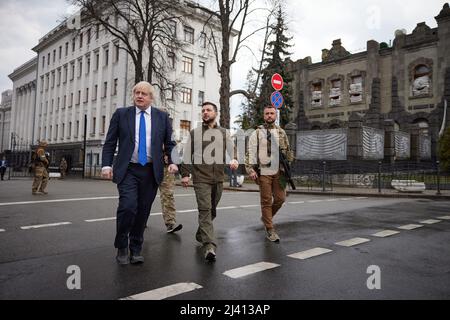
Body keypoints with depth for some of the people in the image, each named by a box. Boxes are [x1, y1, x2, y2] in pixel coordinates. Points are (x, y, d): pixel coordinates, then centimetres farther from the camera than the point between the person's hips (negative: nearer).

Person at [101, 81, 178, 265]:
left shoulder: (162, 117, 8)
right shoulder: (121, 114, 6)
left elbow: (169, 143, 10)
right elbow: (110, 142, 4)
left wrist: (172, 161, -6)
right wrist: (106, 164, -7)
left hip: (151, 171, 2)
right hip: (128, 170, -1)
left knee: (143, 211, 6)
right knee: (128, 206, -16)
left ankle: (136, 249, 23)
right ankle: (121, 247, 8)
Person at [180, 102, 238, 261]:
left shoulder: (223, 133, 14)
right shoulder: (194, 133, 9)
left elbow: (231, 150, 14)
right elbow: (187, 154, 8)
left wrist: (234, 161, -8)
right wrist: (185, 174, 1)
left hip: (218, 178, 3)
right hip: (201, 178, -3)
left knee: (211, 211, 12)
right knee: (205, 210, -14)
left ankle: (200, 235, 34)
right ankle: (209, 246, -19)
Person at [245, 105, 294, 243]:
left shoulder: (281, 133, 14)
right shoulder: (257, 133, 3)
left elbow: (288, 151, 18)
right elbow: (251, 152, -2)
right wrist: (250, 169, -10)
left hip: (279, 172, 4)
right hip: (263, 172, -3)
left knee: (280, 198, 3)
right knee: (266, 200, 0)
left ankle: (266, 217, 29)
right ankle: (270, 229, 9)